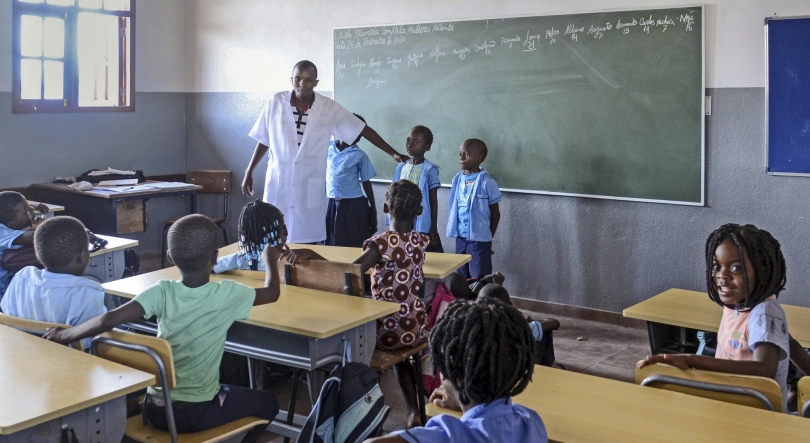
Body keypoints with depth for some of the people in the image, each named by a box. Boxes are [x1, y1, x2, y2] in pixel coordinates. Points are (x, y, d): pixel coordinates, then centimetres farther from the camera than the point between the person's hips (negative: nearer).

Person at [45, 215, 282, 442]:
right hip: (197, 414, -4)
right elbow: (271, 293, 2)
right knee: (268, 402, 20)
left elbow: (109, 320, -20)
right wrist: (270, 260, 21)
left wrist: (63, 335, -5)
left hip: (155, 410, 4)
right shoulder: (226, 294, -15)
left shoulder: (162, 292, -11)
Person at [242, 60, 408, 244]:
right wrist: (249, 172, 8)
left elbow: (363, 130, -2)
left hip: (310, 188, 0)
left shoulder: (328, 108, -4)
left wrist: (393, 153, -5)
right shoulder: (276, 103, -2)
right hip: (277, 185, 1)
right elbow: (264, 141, 8)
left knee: (308, 241, 3)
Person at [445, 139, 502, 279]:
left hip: (479, 239, -6)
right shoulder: (457, 179, 5)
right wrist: (452, 229, 6)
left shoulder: (486, 182, -10)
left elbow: (495, 214, -4)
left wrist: (489, 238, 1)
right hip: (460, 237, 6)